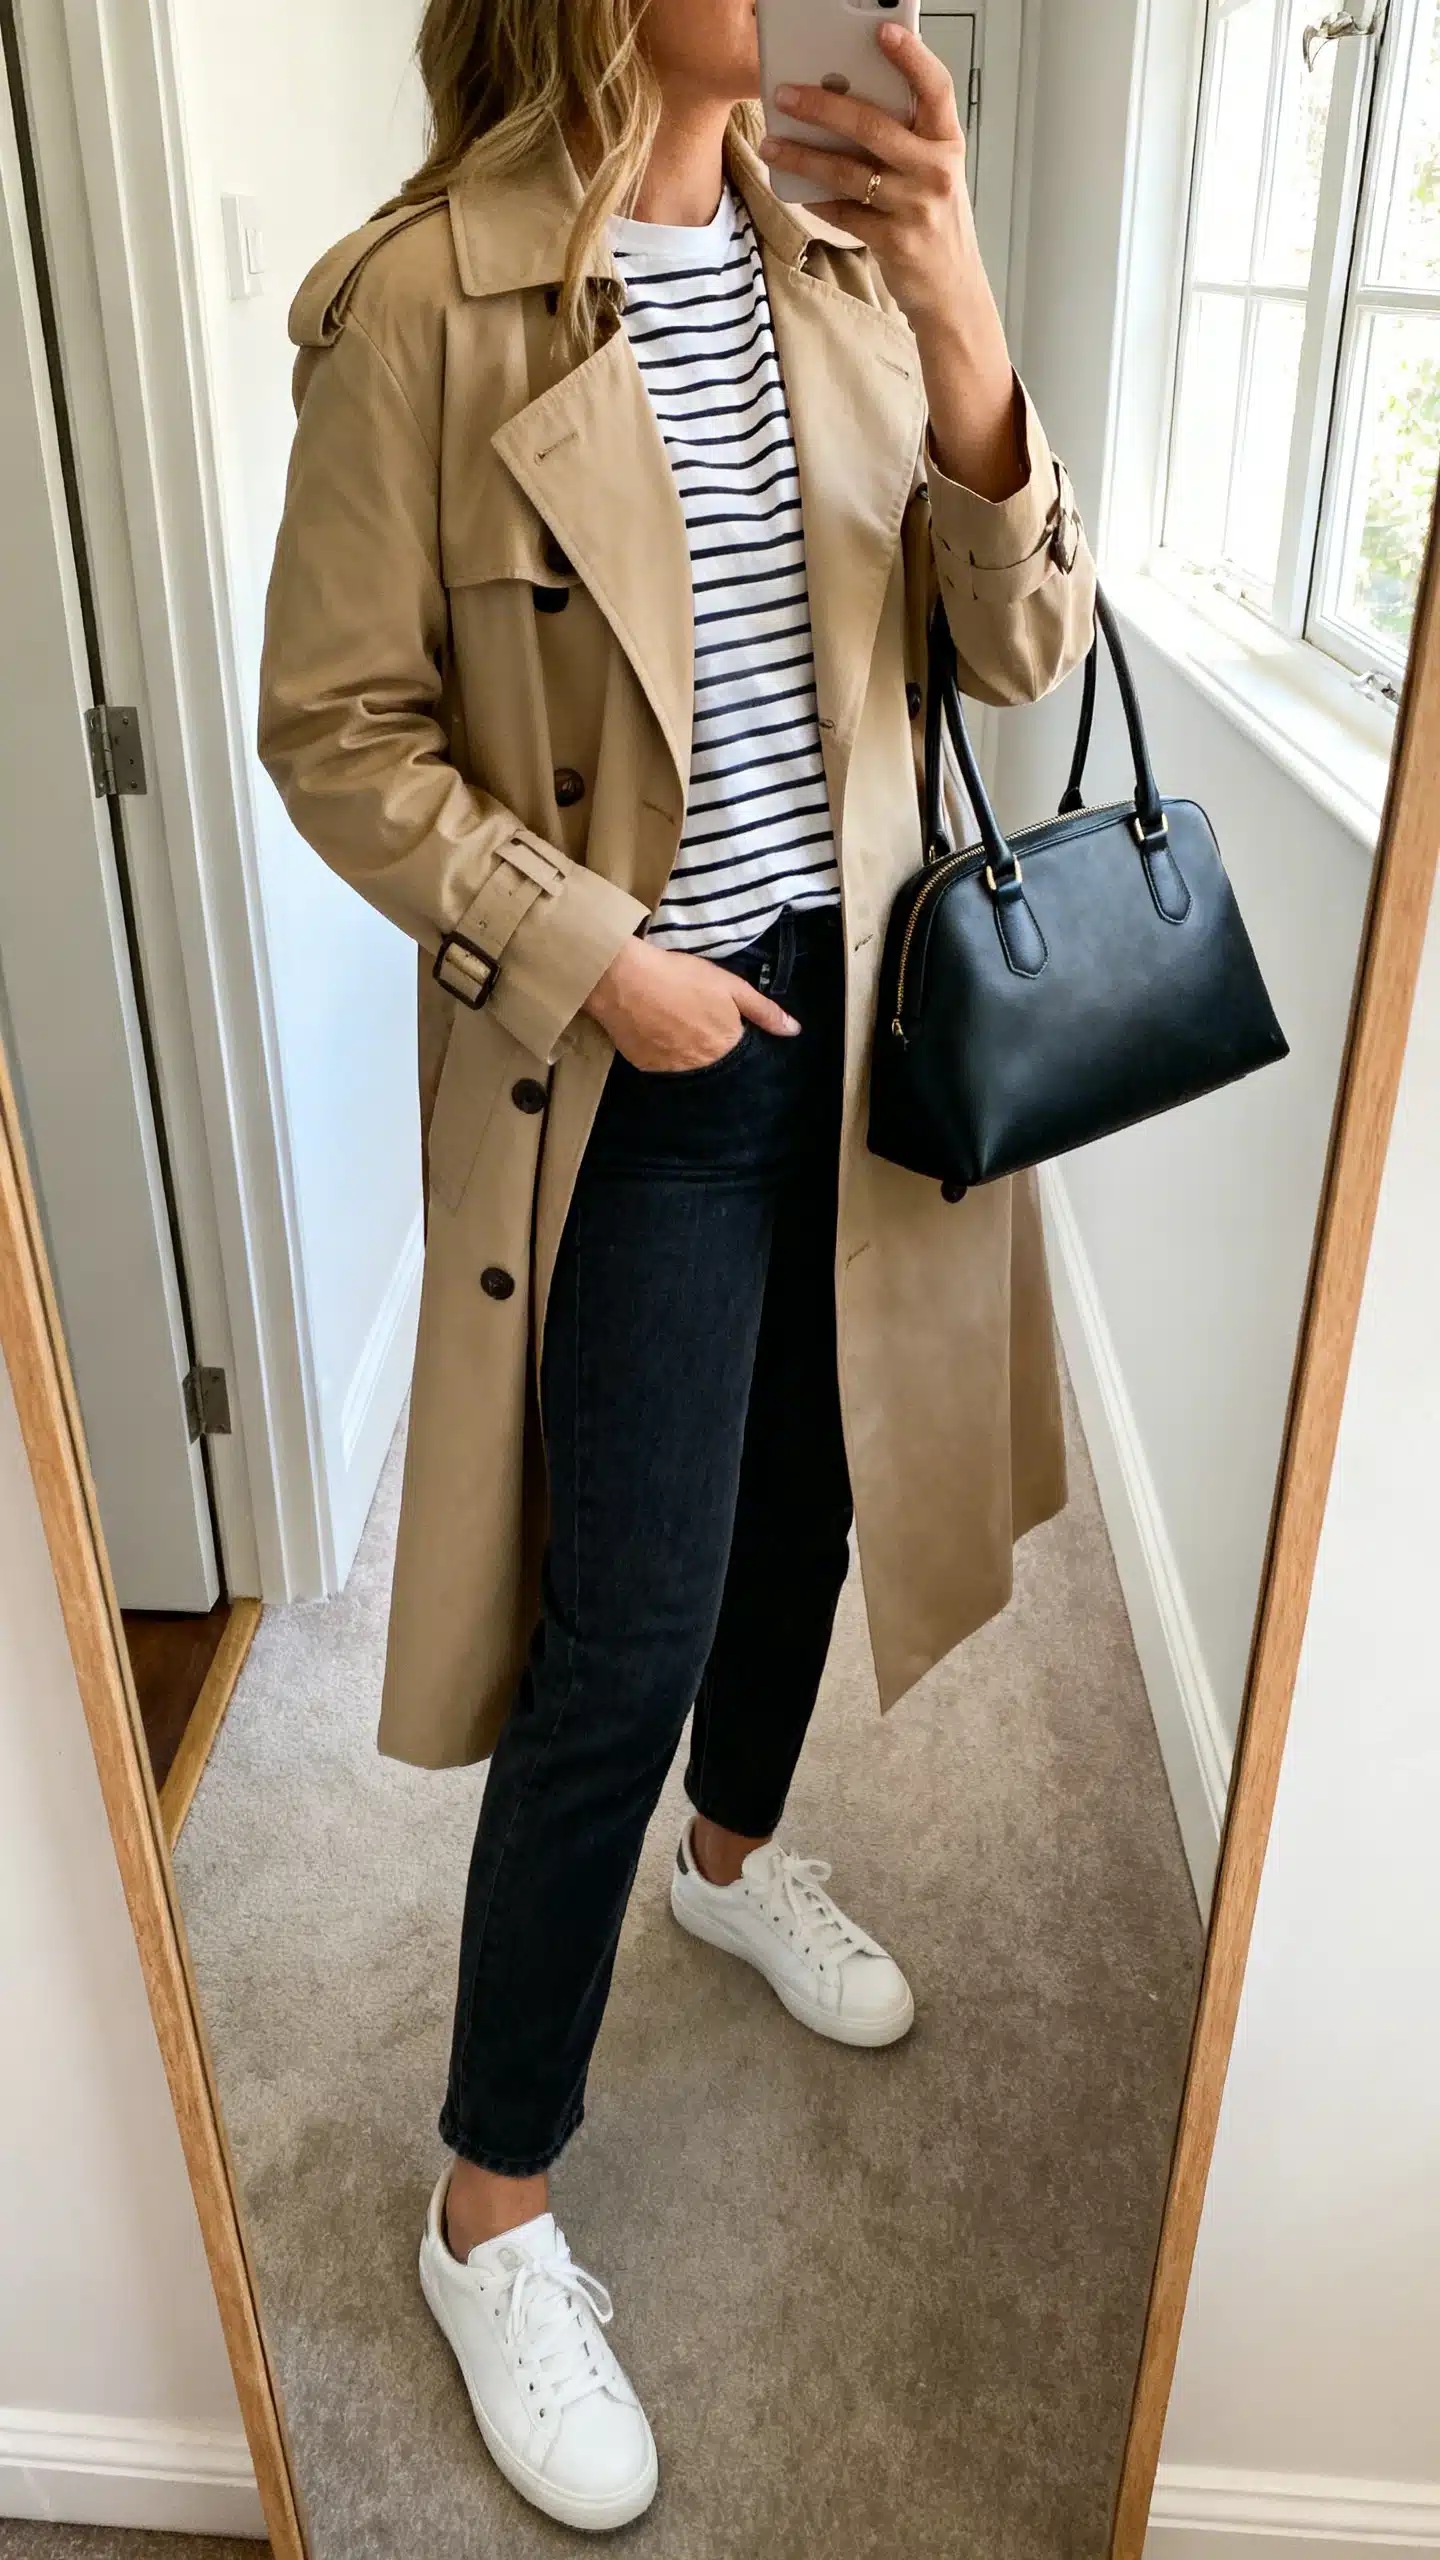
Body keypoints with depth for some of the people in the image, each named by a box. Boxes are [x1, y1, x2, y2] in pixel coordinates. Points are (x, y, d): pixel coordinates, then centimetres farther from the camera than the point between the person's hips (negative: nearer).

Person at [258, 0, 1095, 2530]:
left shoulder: (841, 259, 4)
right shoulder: (425, 301, -11)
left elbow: (1020, 650, -2)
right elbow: (338, 733, -9)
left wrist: (964, 335, -17)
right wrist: (594, 962, -16)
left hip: (861, 1009, 6)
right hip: (630, 1067, -6)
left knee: (804, 1492, 21)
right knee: (621, 1649, -2)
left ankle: (736, 1853, 52)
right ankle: (490, 2211, 22)